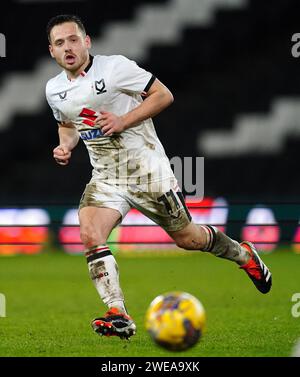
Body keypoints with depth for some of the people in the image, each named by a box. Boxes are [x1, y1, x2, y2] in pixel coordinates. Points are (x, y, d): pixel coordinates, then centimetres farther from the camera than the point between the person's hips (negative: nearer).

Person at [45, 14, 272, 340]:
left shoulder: (114, 66, -14)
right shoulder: (54, 90, 3)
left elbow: (163, 95, -10)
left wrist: (122, 121, -20)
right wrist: (65, 146, 0)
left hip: (147, 170, -4)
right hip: (105, 177, 4)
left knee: (186, 237, 8)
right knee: (89, 236, -23)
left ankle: (243, 254, 38)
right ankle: (118, 317, -23)